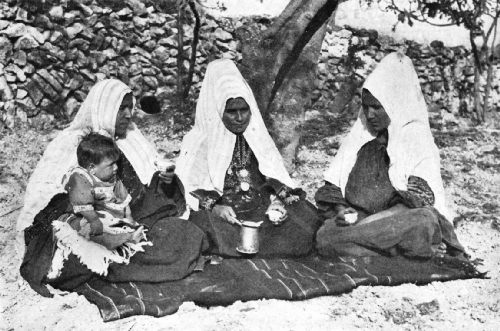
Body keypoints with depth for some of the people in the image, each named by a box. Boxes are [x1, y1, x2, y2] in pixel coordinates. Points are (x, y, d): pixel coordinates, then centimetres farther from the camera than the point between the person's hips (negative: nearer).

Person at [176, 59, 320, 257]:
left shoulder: (258, 137, 13)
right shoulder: (198, 142, 3)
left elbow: (275, 177, 10)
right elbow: (190, 188, -3)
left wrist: (277, 200, -11)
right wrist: (214, 207, -20)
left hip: (260, 208, 3)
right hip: (216, 213, -3)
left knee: (305, 215, -17)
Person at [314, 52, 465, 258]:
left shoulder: (418, 141, 1)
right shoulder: (358, 135, 13)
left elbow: (420, 199, -10)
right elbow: (332, 184, 14)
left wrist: (363, 217, -20)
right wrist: (340, 209, -8)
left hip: (397, 221, -4)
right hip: (355, 216, 4)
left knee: (423, 222, -37)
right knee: (323, 239, -29)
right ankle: (398, 249, -23)